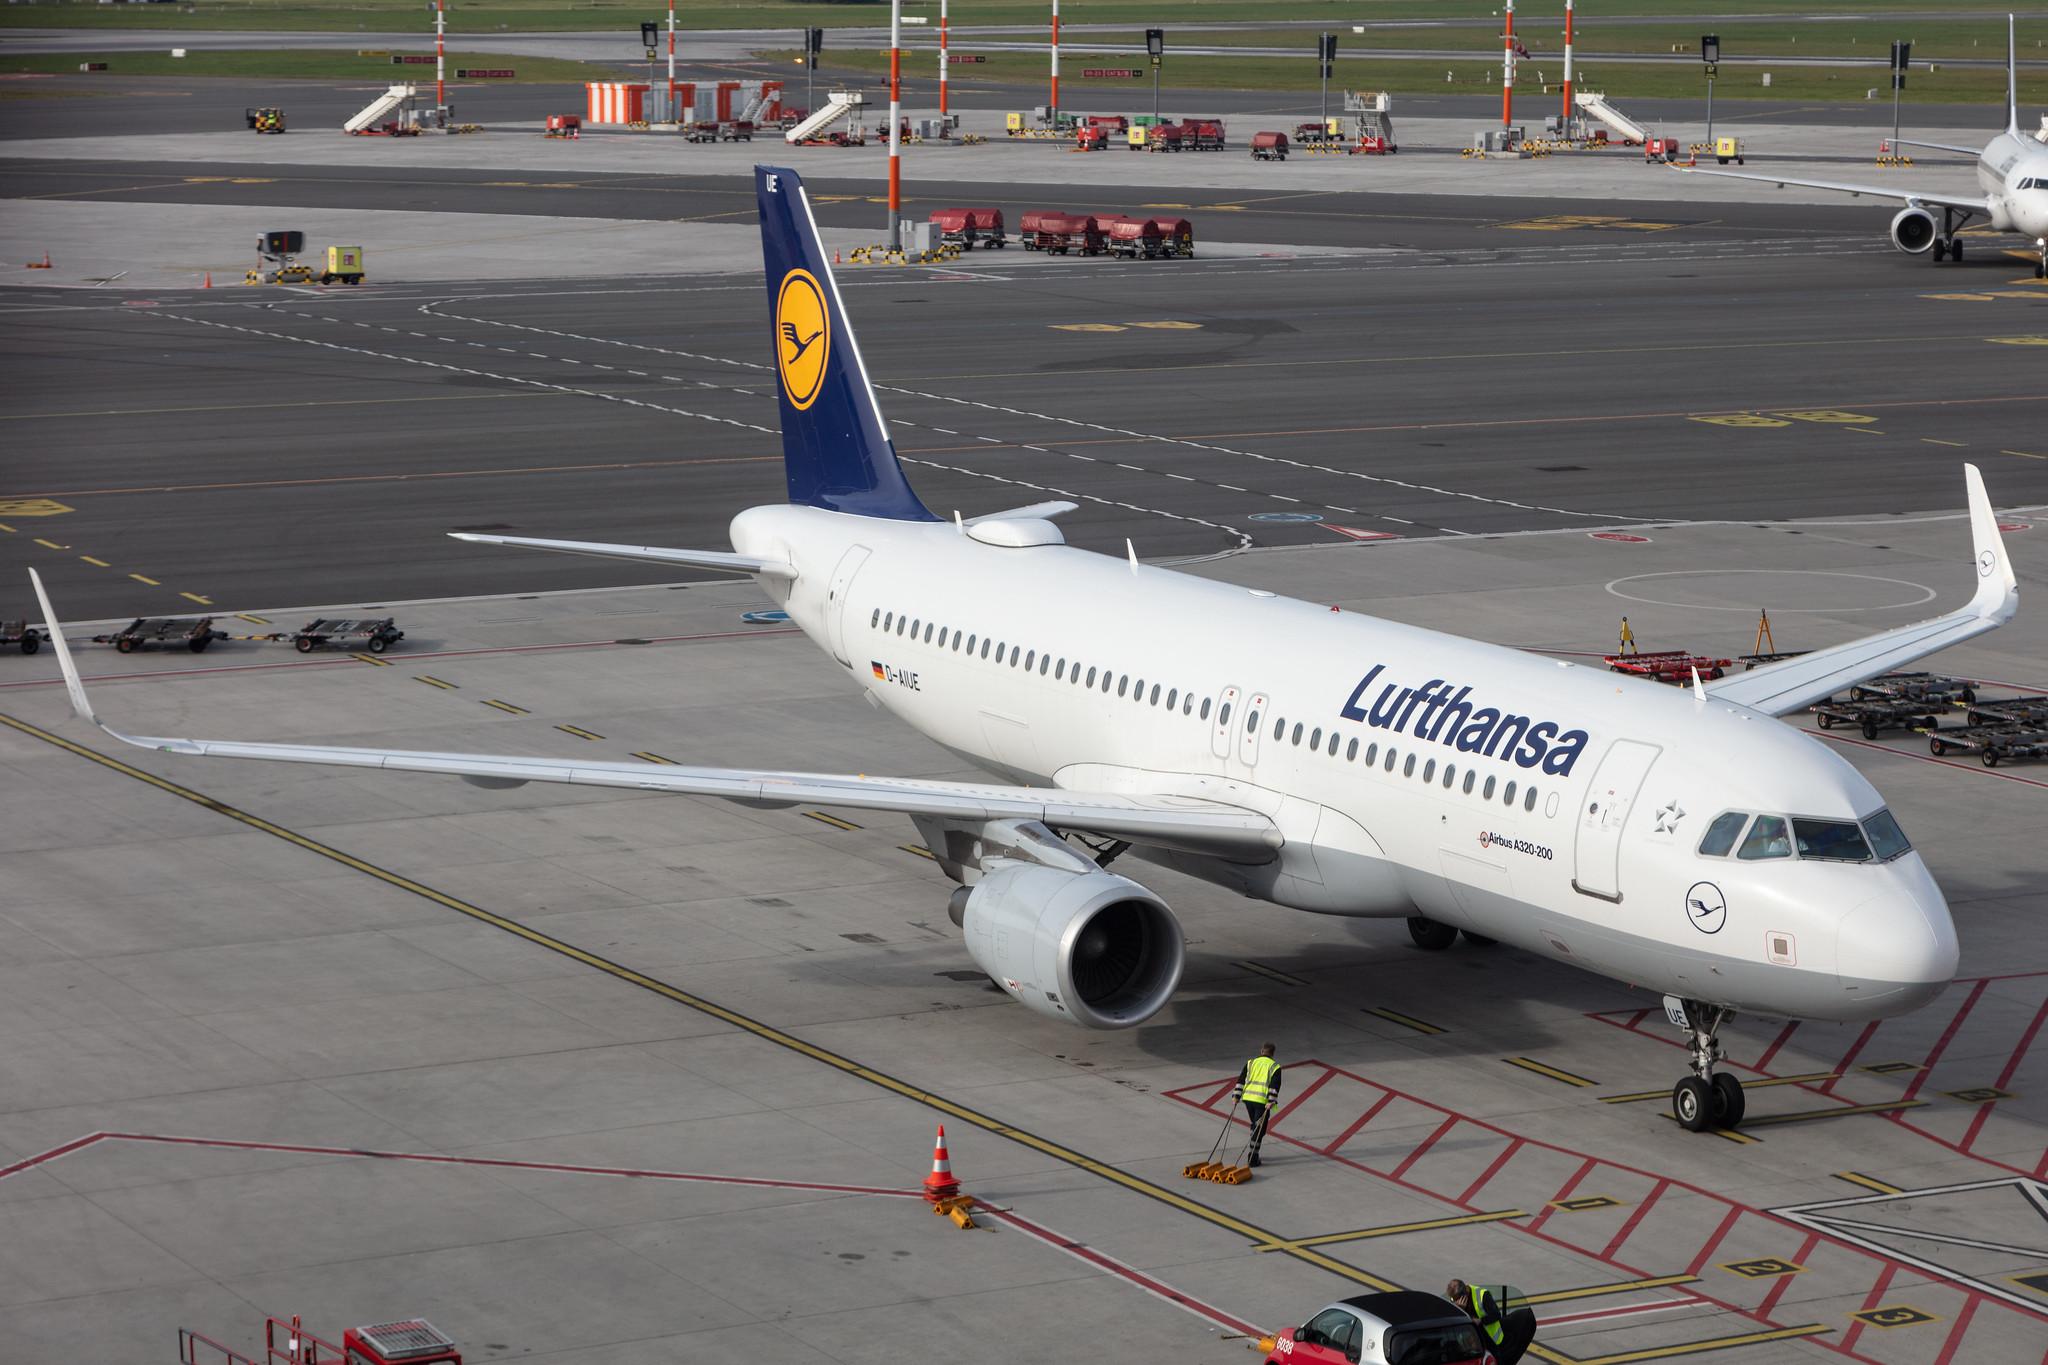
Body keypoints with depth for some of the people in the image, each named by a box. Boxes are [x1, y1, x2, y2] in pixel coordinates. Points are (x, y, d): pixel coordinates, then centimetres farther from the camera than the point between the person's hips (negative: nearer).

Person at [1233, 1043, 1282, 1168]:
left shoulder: (1251, 1063, 13)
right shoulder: (1274, 1067, 3)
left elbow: (1241, 1080, 7)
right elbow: (1274, 1086, -10)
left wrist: (1236, 1096, 6)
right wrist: (1271, 1101, -15)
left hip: (1248, 1098, 4)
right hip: (1262, 1101, -4)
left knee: (1254, 1125, 23)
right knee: (1259, 1129, 2)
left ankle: (1254, 1154, 28)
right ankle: (1252, 1159, -2)